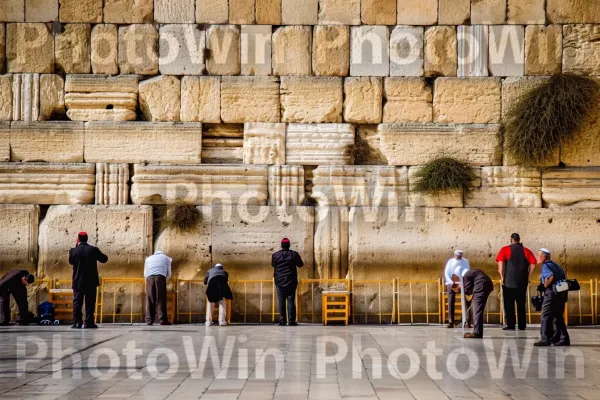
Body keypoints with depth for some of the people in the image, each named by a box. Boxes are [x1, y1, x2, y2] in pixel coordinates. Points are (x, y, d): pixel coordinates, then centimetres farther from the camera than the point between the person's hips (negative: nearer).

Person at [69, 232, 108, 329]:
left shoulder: (73, 251, -6)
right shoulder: (93, 250, -6)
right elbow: (104, 259, 5)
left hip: (78, 281, 0)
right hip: (91, 281, 0)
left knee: (77, 302, 5)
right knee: (90, 302, 3)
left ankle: (77, 322, 0)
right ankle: (89, 322, -1)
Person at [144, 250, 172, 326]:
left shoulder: (148, 259, 33)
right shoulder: (166, 258, 30)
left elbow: (145, 274, 27)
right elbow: (169, 274, 23)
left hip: (150, 277, 2)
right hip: (161, 277, -1)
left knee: (150, 300, 2)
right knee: (161, 299, -4)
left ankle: (149, 320, -6)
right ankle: (163, 319, -13)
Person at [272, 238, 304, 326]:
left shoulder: (275, 255, -3)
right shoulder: (294, 254, -5)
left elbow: (273, 265, 16)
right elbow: (300, 264, 9)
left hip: (279, 282, 1)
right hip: (291, 282, -1)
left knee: (281, 302, 4)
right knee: (291, 301, 1)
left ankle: (282, 321, 0)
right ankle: (291, 321, -3)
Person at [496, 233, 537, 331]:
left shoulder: (505, 249, -1)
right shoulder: (526, 250, 7)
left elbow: (500, 262, -14)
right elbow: (533, 263, -2)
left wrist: (502, 276, -9)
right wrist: (527, 274, 5)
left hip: (509, 281, -3)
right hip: (522, 281, 3)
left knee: (509, 304, 2)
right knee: (521, 304, 10)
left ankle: (511, 325, -2)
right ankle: (522, 325, 10)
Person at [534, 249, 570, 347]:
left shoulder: (546, 266, -7)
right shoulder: (556, 265, 21)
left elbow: (551, 276, -26)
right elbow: (564, 277, 23)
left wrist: (544, 286, -14)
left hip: (552, 293, -9)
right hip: (562, 293, 9)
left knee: (545, 316, -5)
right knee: (558, 317, 13)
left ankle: (545, 339, -9)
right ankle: (563, 339, 11)